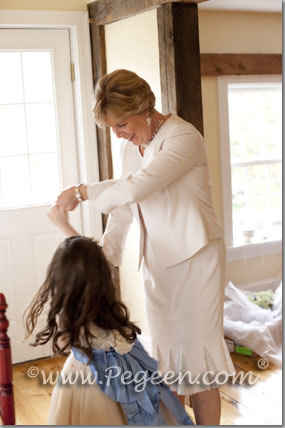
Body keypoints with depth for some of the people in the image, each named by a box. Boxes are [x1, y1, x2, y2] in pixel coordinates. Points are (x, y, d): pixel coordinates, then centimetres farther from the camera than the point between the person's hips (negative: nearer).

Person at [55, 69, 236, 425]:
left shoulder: (183, 137, -18)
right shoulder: (130, 147, 7)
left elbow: (135, 188, -27)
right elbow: (123, 208, 7)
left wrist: (83, 192, -13)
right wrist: (104, 255, -5)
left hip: (196, 258, -7)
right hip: (157, 261, 7)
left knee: (196, 355, 1)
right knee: (167, 356, 13)